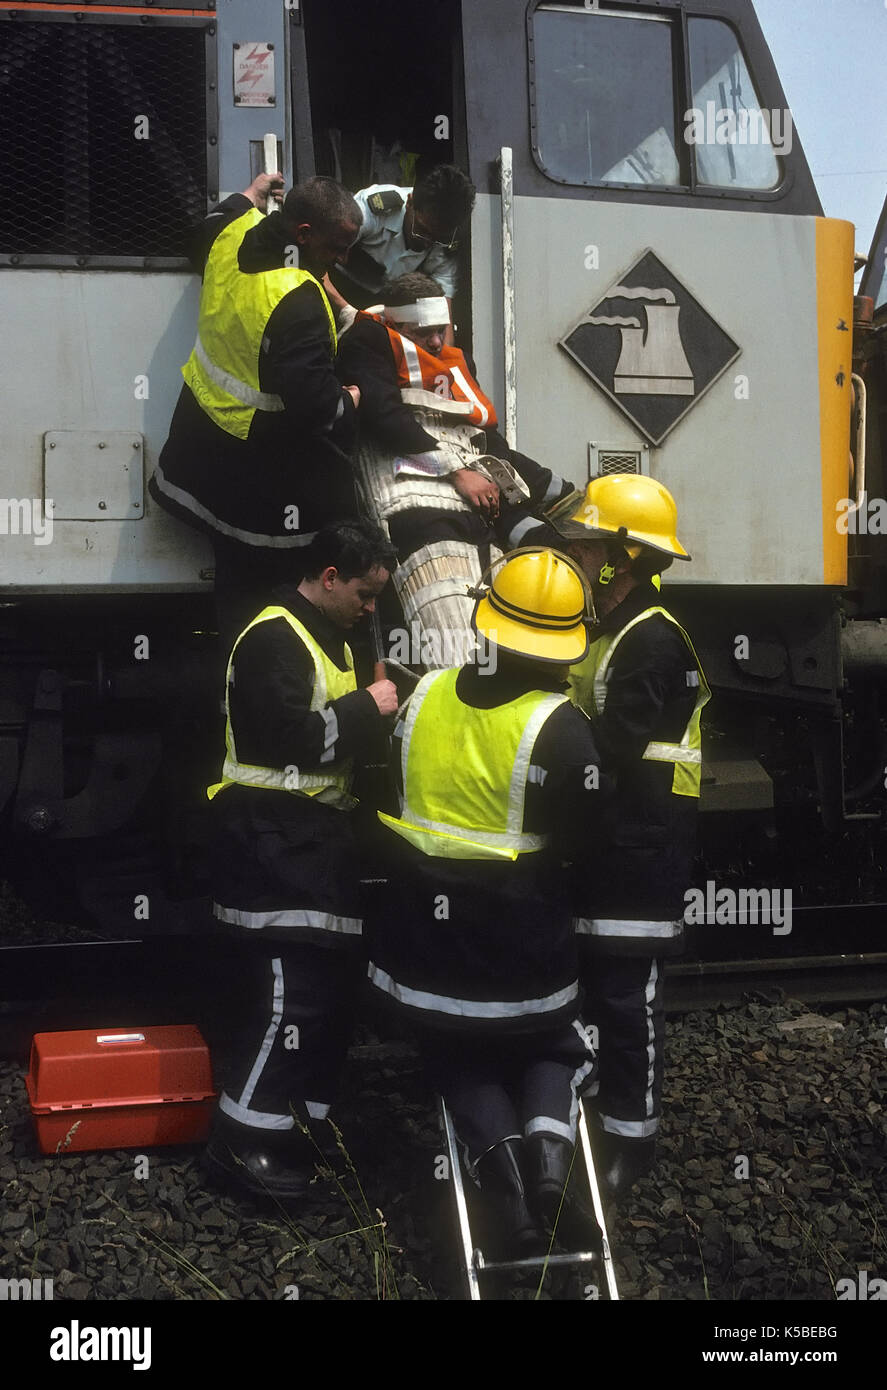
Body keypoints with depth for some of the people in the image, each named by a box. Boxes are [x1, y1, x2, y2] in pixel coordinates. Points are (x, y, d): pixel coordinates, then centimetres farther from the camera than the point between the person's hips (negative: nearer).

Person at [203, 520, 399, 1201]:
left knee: (338, 973, 14)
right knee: (293, 990, -12)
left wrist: (375, 711, 9)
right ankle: (244, 1138, -4)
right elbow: (287, 735, -25)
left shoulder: (331, 639, 20)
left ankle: (310, 1111, 26)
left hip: (317, 829, 11)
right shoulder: (273, 639, -14)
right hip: (275, 834, -11)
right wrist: (366, 708, -14)